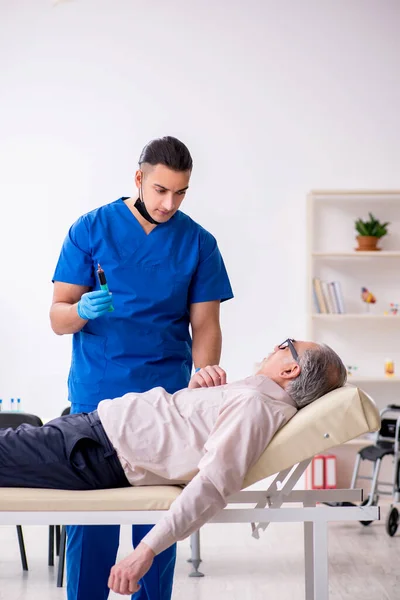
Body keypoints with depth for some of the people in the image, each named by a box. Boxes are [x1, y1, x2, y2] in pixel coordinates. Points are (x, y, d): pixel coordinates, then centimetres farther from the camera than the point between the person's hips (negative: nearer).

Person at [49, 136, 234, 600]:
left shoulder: (198, 243, 6)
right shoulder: (91, 229, 3)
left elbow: (204, 325, 4)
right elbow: (58, 317, 2)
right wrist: (83, 310, -22)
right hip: (95, 397, -1)